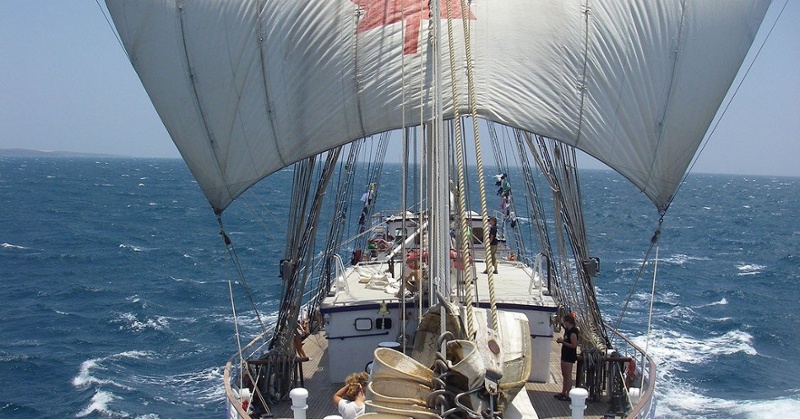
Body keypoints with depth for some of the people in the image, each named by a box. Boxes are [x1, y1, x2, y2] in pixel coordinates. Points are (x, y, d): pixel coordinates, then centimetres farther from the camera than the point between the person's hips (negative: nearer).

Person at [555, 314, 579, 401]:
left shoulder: (573, 332, -21)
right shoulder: (567, 330, 9)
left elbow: (573, 345, -24)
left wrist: (563, 342, -21)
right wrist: (561, 340, 3)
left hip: (570, 357, -10)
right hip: (565, 355, 10)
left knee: (568, 375, -3)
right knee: (564, 374, 17)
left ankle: (568, 395, 4)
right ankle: (563, 392, 28)